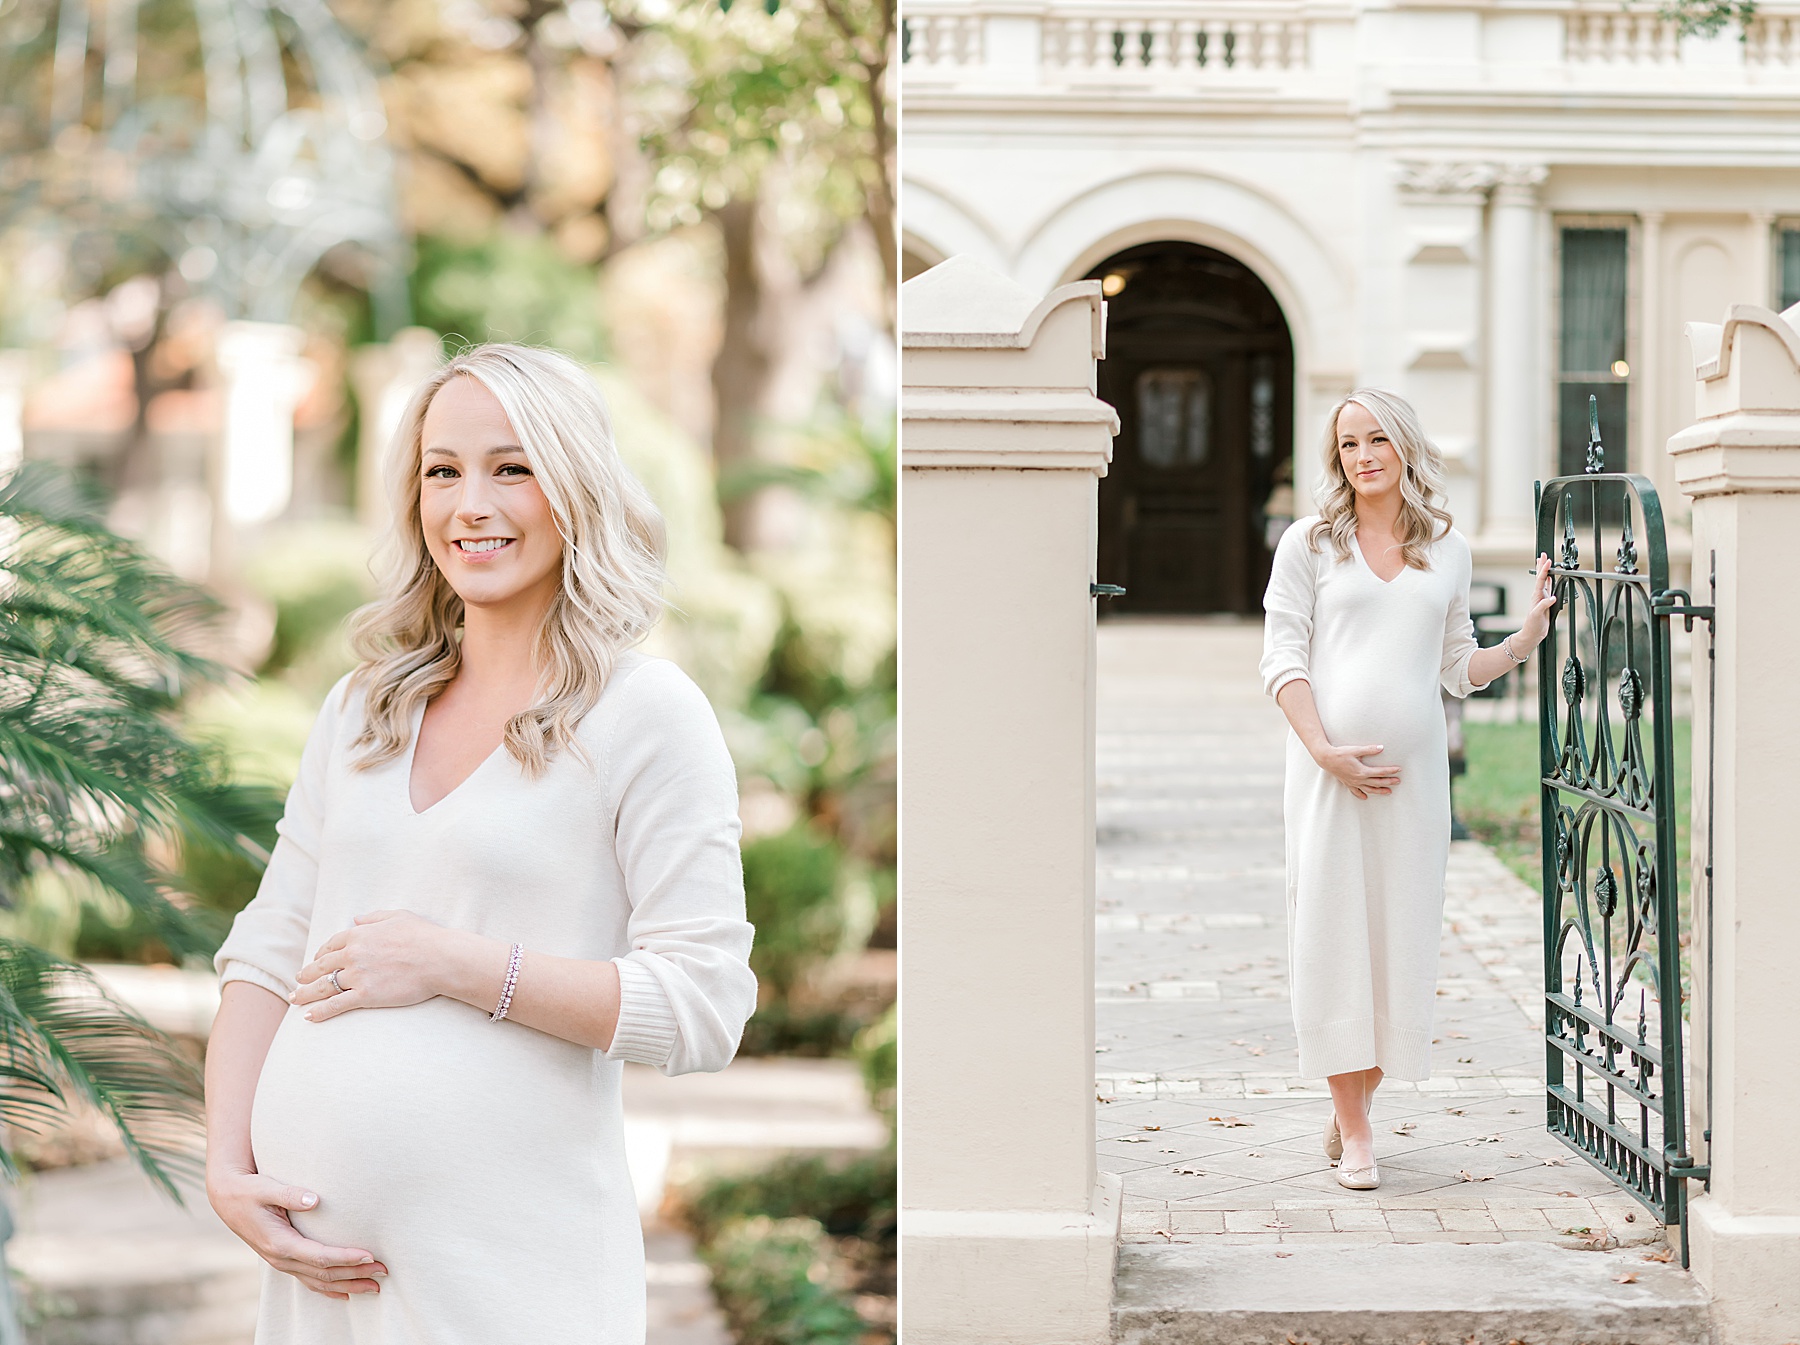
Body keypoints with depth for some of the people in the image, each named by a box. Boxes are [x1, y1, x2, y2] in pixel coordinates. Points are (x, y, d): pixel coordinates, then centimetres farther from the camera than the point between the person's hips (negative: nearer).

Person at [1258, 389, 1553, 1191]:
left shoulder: (1447, 551, 13)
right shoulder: (1308, 543, 5)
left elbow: (1457, 667, 18)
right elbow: (1283, 659, 0)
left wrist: (1525, 641, 3)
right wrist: (1324, 750, -12)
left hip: (1413, 767, 2)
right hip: (1329, 767, -2)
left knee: (1402, 935, 2)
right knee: (1333, 931, -4)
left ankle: (1355, 1106, 18)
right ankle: (1352, 1133, 3)